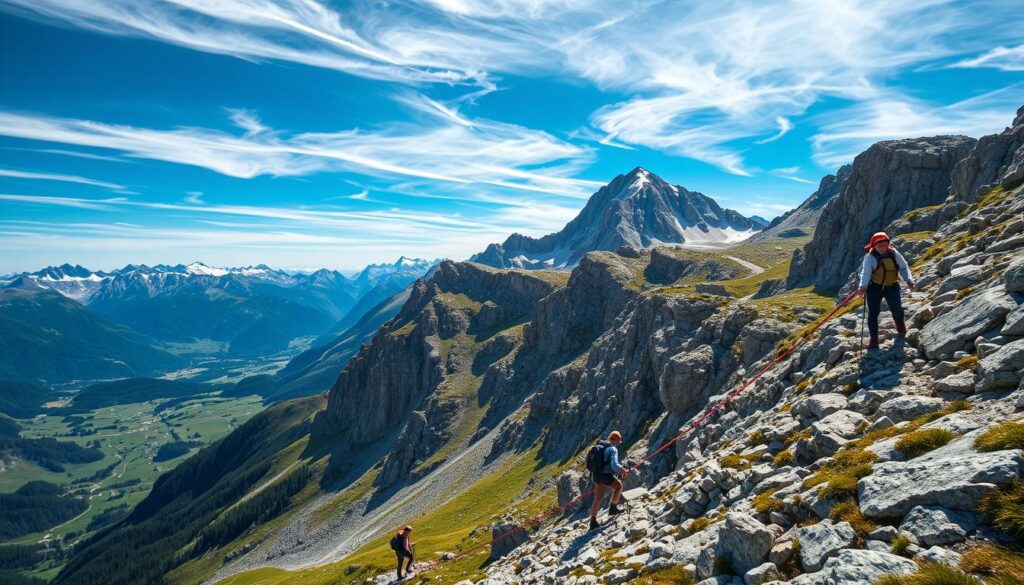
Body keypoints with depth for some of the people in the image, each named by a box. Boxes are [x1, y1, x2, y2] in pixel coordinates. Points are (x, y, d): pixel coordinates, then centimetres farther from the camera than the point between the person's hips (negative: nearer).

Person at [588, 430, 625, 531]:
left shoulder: (597, 446, 11)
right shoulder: (612, 449, -14)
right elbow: (614, 465, -24)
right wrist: (622, 470, -3)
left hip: (595, 475, 7)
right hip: (605, 476, -7)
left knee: (598, 498, 17)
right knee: (619, 485, 20)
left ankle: (593, 521, 20)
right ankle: (613, 508, 21)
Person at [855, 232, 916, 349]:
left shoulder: (894, 254, -8)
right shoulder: (870, 257, -16)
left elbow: (903, 267, 1)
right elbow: (866, 273, -27)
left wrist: (909, 280, -15)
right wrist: (863, 286, -45)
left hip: (891, 286, 2)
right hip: (875, 287, -1)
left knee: (896, 309, -12)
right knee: (873, 313, -6)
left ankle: (900, 326, 24)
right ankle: (874, 339, 6)